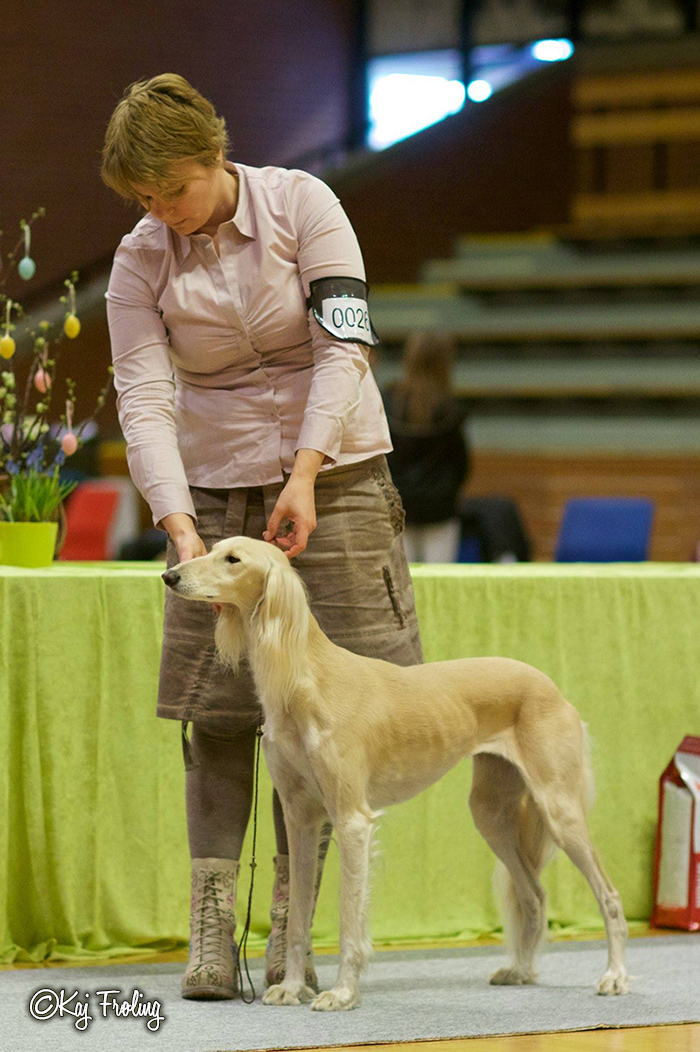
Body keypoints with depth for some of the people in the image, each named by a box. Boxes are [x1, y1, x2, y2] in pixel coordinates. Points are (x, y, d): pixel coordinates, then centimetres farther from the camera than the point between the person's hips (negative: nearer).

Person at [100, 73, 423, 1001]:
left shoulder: (300, 204, -9)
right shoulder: (140, 261, -4)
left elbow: (344, 347, -15)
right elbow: (144, 400, -12)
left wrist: (304, 475, -26)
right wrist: (178, 526, -27)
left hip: (332, 476, -1)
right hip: (214, 492, 1)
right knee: (217, 713, -3)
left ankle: (290, 925, 5)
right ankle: (211, 931, -1)